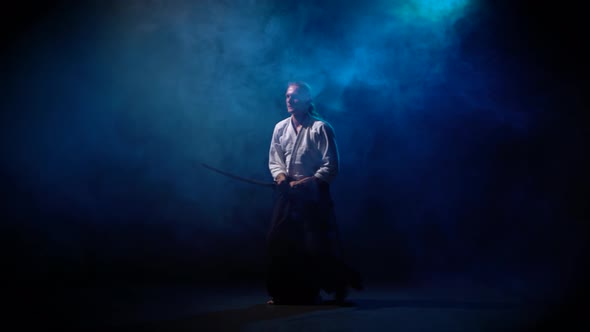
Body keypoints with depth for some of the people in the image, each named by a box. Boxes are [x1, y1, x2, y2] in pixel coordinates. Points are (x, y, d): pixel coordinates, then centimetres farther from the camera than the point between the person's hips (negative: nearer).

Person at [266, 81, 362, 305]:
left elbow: (331, 165, -11)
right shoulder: (280, 128, 10)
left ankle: (339, 285, 19)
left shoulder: (320, 128, -7)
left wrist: (309, 182, -20)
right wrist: (280, 176, -10)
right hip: (287, 193, 5)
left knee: (318, 244, -4)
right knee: (281, 242, 3)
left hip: (313, 193, -5)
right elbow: (274, 160, 11)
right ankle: (284, 293, 16)